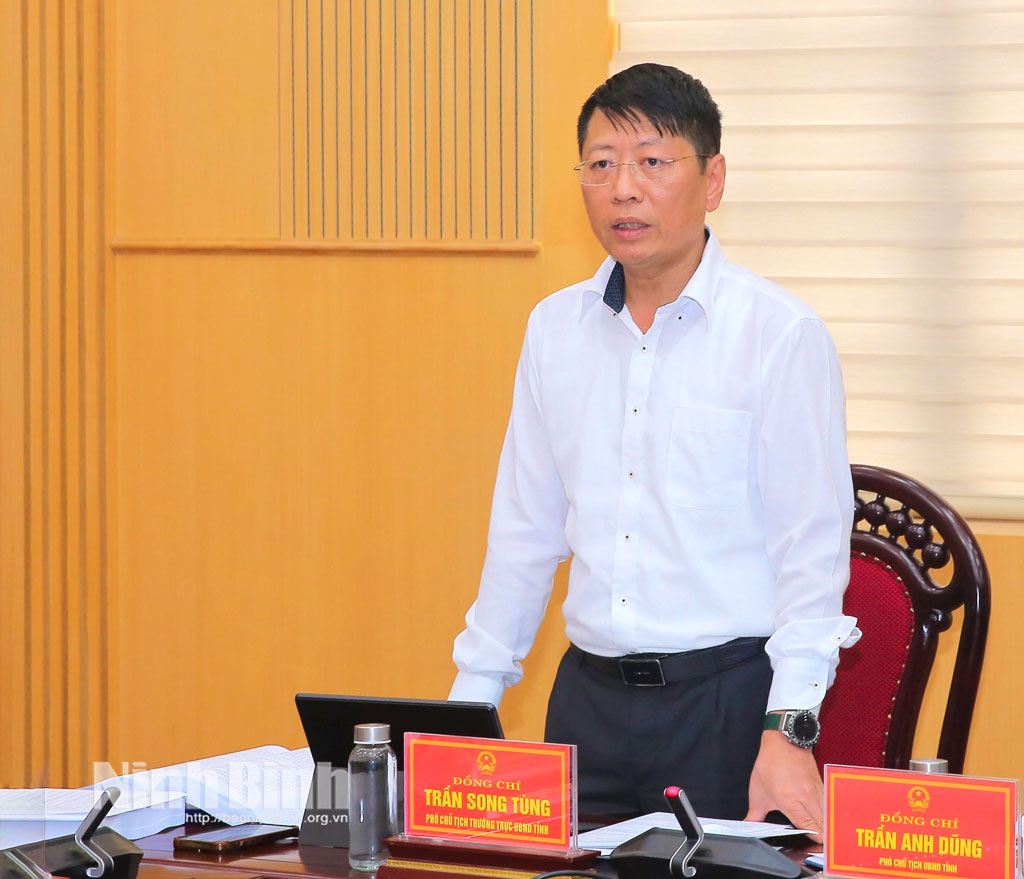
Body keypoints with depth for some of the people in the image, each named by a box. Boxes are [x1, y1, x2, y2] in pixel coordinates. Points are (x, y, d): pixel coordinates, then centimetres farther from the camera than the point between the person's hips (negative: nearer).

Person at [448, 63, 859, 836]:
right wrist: (471, 699, 12)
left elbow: (811, 548, -10)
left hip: (727, 694, -5)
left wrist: (789, 731, -18)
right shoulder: (556, 328, 9)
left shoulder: (781, 334, -7)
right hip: (588, 693, 5)